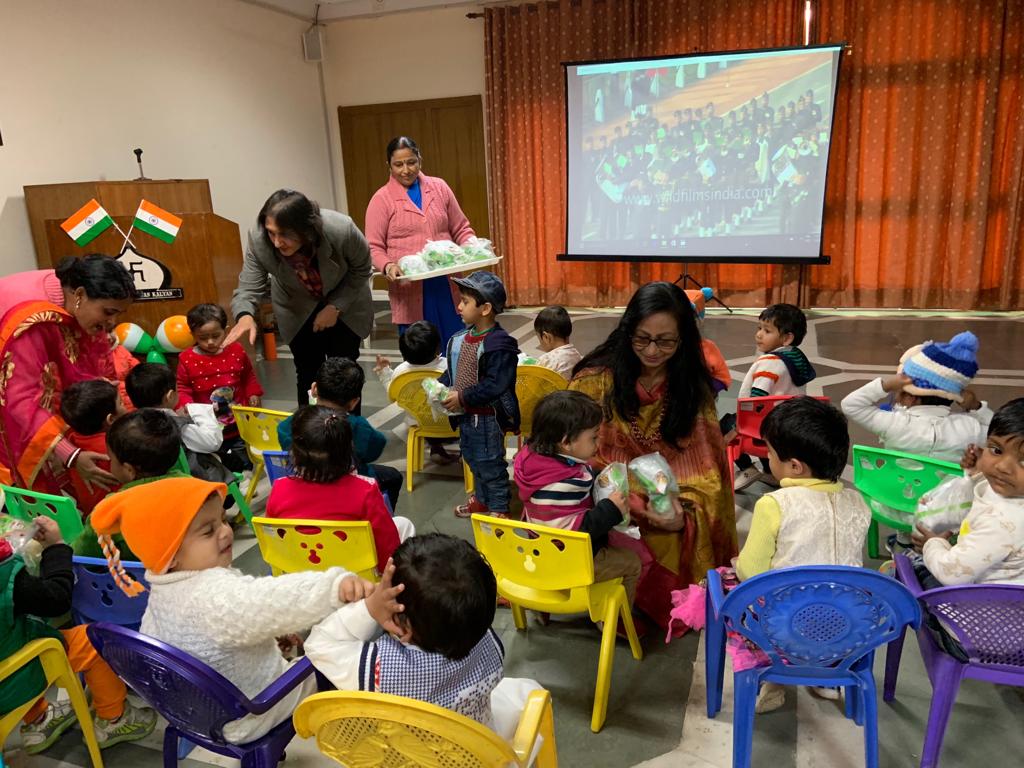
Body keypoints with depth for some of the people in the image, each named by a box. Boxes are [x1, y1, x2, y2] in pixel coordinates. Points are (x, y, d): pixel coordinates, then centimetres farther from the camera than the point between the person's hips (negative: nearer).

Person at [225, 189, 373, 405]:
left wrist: (336, 307, -22)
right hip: (298, 310, 1)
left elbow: (361, 269, -16)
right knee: (308, 374, 3)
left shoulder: (341, 230, -35)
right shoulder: (258, 240, -31)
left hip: (344, 303, -1)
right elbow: (248, 288, -25)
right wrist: (245, 315, -47)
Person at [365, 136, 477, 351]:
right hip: (409, 289, -2)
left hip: (447, 285, 3)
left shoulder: (439, 188, 10)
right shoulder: (382, 199, 2)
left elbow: (461, 228, 15)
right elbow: (373, 247, -1)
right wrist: (388, 266, -21)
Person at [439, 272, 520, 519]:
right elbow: (453, 370, 15)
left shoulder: (499, 345, -23)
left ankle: (499, 508, 22)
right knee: (472, 458, 23)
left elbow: (495, 385, -28)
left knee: (490, 463, 5)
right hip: (466, 415, 9)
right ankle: (481, 499, 43)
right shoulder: (462, 338, 3)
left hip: (487, 417, -9)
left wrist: (463, 398, -25)